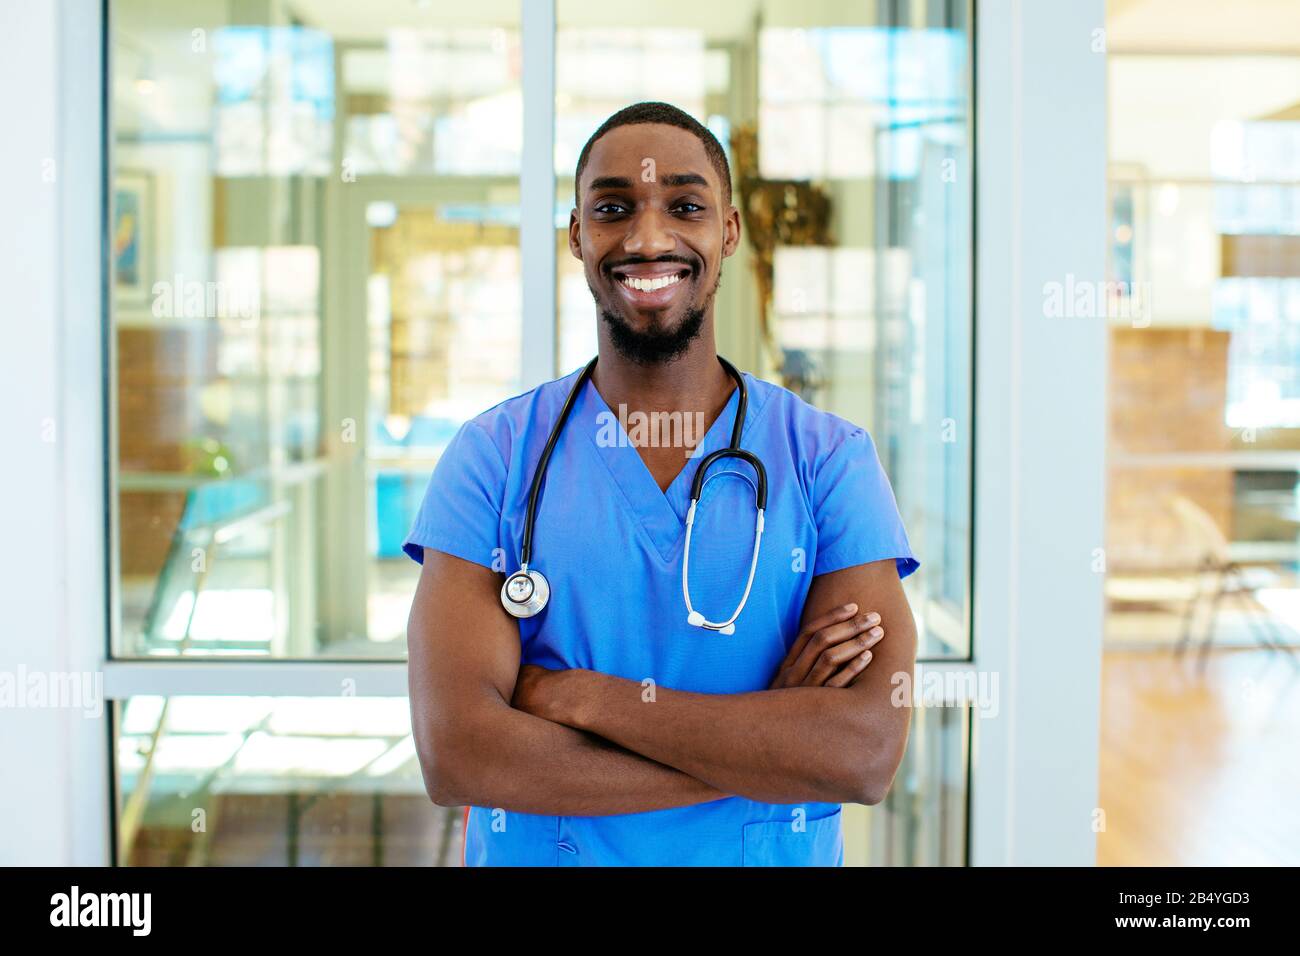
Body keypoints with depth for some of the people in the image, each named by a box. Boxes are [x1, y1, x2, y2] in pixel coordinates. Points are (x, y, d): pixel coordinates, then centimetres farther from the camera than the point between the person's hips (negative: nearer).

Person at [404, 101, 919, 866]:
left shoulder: (831, 459, -8)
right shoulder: (493, 457, -7)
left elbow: (868, 754, -19)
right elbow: (453, 753, -19)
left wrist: (579, 696, -21)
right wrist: (769, 732, -21)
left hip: (774, 853, 0)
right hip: (537, 855, 0)